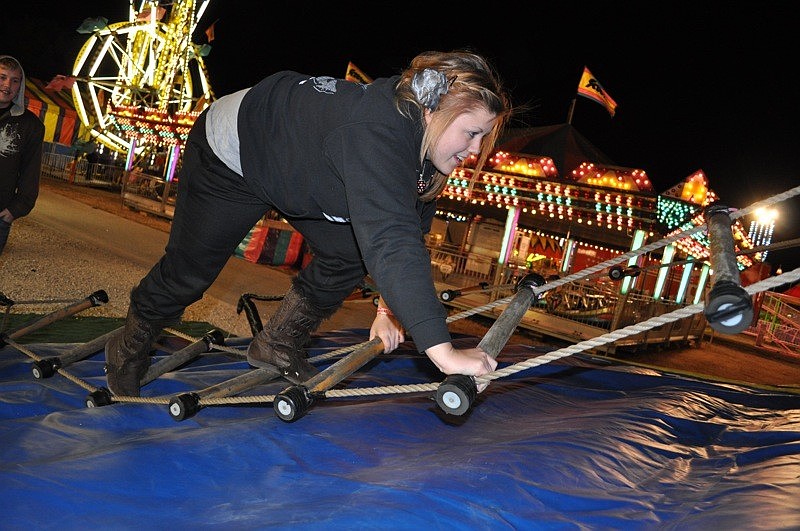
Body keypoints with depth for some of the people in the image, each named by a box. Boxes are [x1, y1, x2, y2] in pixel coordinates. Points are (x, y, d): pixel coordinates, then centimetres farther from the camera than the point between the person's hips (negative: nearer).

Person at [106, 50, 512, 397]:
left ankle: (276, 345, 19)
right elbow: (390, 242, -54)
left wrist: (388, 307, -6)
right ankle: (128, 349, 33)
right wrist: (443, 351, -57)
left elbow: (409, 228, -3)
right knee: (187, 272, 3)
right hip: (229, 154, -7)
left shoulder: (425, 139, -15)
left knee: (348, 255, -2)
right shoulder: (377, 133, -44)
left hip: (296, 160, 8)